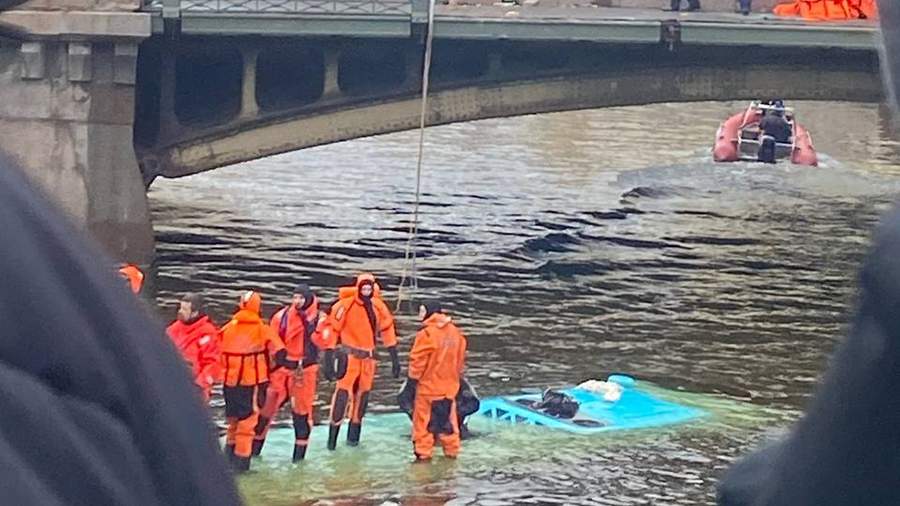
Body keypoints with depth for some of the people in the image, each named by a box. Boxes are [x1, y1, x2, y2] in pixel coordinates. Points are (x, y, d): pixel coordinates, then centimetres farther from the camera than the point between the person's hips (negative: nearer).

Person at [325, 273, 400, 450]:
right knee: (343, 391, -12)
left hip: (368, 355, 5)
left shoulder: (378, 306, 2)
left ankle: (354, 434, 20)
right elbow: (333, 328, -11)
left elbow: (387, 330, 10)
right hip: (350, 353, -5)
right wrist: (329, 357, -14)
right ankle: (333, 433, -8)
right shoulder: (346, 305, -13)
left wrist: (395, 359, 9)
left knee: (362, 393, 9)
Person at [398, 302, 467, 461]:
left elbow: (418, 361, -15)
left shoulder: (427, 334, -16)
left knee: (423, 420, 2)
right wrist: (455, 379, 23)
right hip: (449, 387, 6)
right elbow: (460, 360, 14)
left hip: (428, 386, -6)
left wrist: (411, 383, -8)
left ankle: (423, 452, 1)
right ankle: (451, 451, 19)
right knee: (448, 419, 15)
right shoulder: (456, 333, 6)